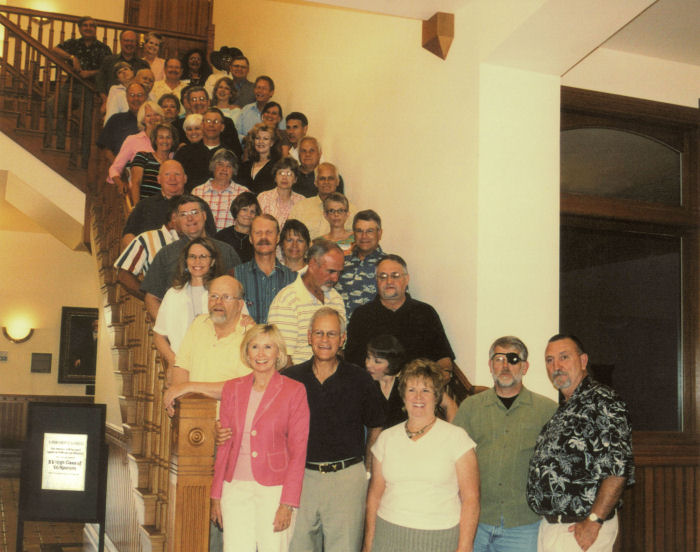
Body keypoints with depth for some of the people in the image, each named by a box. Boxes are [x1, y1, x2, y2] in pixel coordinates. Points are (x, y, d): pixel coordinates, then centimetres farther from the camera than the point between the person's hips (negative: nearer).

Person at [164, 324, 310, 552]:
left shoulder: (294, 391, -3)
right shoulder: (233, 389, 8)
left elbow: (298, 451, -4)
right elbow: (224, 445, 12)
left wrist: (288, 503, -9)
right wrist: (216, 495, 10)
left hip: (274, 489, -3)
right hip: (235, 488, 3)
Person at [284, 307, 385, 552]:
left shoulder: (359, 380, 1)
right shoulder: (290, 378, 3)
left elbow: (375, 427, 12)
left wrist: (367, 466, 7)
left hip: (347, 477, -1)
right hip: (301, 476, 1)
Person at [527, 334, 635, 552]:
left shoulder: (602, 402, -11)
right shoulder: (563, 410, 15)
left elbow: (619, 468, -19)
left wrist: (593, 521, -20)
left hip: (580, 530, -8)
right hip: (549, 525, 8)